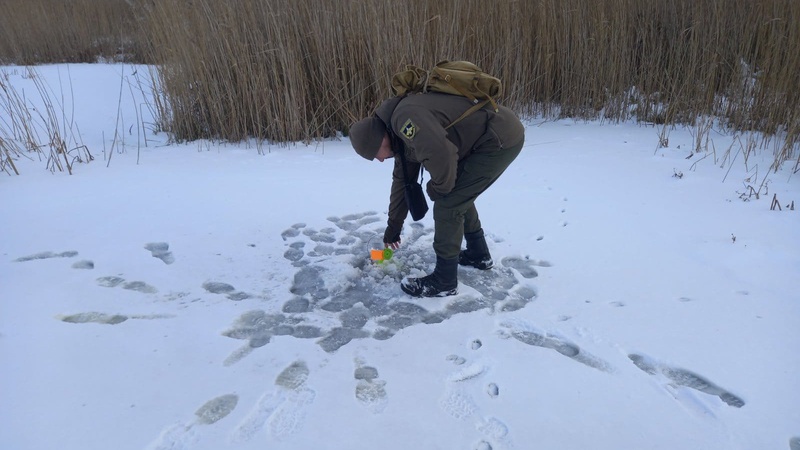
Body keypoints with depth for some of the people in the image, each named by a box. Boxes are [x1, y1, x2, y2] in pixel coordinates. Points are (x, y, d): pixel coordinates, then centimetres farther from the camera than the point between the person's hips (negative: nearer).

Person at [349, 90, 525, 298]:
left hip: (502, 139, -10)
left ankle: (444, 281, 5)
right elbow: (402, 180, 22)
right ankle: (478, 254, 38)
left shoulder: (405, 117, -21)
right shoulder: (399, 133, 12)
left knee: (448, 204, -7)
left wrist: (438, 188, -12)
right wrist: (393, 227, 30)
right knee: (459, 196, 23)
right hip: (499, 136, 10)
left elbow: (441, 155, -34)